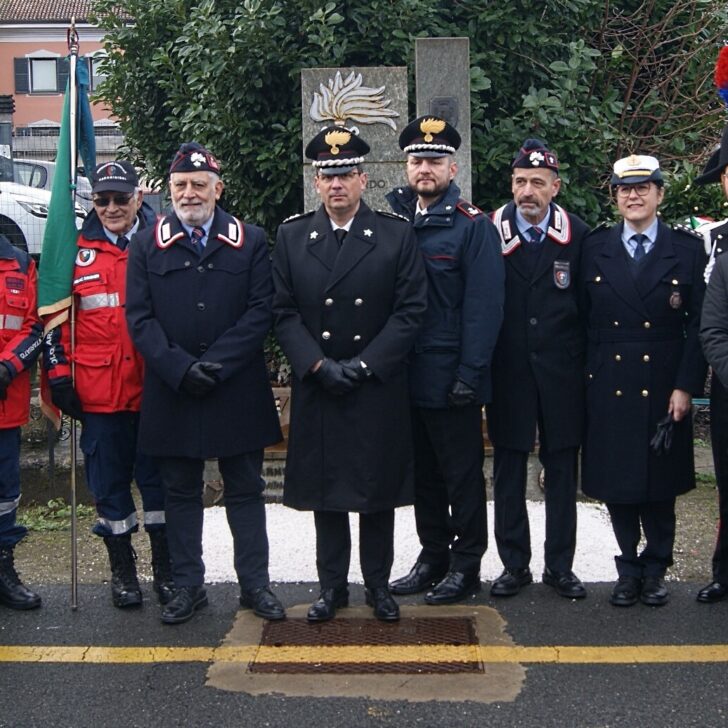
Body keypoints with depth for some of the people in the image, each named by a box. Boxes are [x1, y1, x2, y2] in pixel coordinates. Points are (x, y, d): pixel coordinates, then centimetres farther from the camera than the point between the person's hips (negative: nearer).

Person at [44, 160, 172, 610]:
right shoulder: (77, 252, 4)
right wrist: (59, 374, 1)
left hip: (154, 388, 0)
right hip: (99, 391, 1)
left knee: (157, 476, 8)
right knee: (110, 480, 9)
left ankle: (166, 568, 21)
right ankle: (122, 569, 23)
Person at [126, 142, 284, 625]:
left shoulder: (251, 242, 4)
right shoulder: (148, 245, 6)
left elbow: (261, 312, -3)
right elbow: (140, 317, -1)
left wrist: (216, 364, -13)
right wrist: (180, 368, -14)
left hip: (238, 391, 0)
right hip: (171, 391, 1)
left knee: (246, 490, 8)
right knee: (180, 492, 9)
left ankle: (255, 584, 17)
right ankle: (188, 586, 20)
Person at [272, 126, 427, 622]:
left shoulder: (396, 235, 0)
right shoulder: (292, 237, 4)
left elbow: (411, 310, -5)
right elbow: (285, 313, 1)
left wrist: (365, 365, -13)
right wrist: (319, 366, -12)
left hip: (379, 388, -1)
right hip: (316, 387, 1)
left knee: (379, 488, 7)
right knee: (325, 489, 8)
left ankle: (378, 583, 21)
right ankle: (333, 584, 20)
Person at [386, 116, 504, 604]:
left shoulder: (473, 225, -7)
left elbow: (484, 306, -13)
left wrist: (470, 375, -17)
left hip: (451, 377, -6)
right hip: (408, 375, 6)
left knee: (462, 473, 6)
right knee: (423, 472, 15)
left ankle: (466, 565, 18)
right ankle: (433, 557, 27)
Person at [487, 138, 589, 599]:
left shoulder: (578, 235, -1)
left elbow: (590, 306, 3)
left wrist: (586, 365, 1)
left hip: (561, 373, 0)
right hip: (509, 372, 0)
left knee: (562, 470, 8)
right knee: (509, 470, 7)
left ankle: (560, 565, 20)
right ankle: (515, 565, 18)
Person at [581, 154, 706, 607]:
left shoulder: (688, 249, 2)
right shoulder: (594, 248, 5)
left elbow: (699, 325, -1)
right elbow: (583, 320, 5)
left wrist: (686, 386, -8)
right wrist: (585, 379, -1)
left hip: (664, 388, -1)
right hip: (610, 389, 1)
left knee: (660, 483, 7)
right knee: (616, 482, 7)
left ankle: (655, 569, 23)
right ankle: (629, 568, 22)